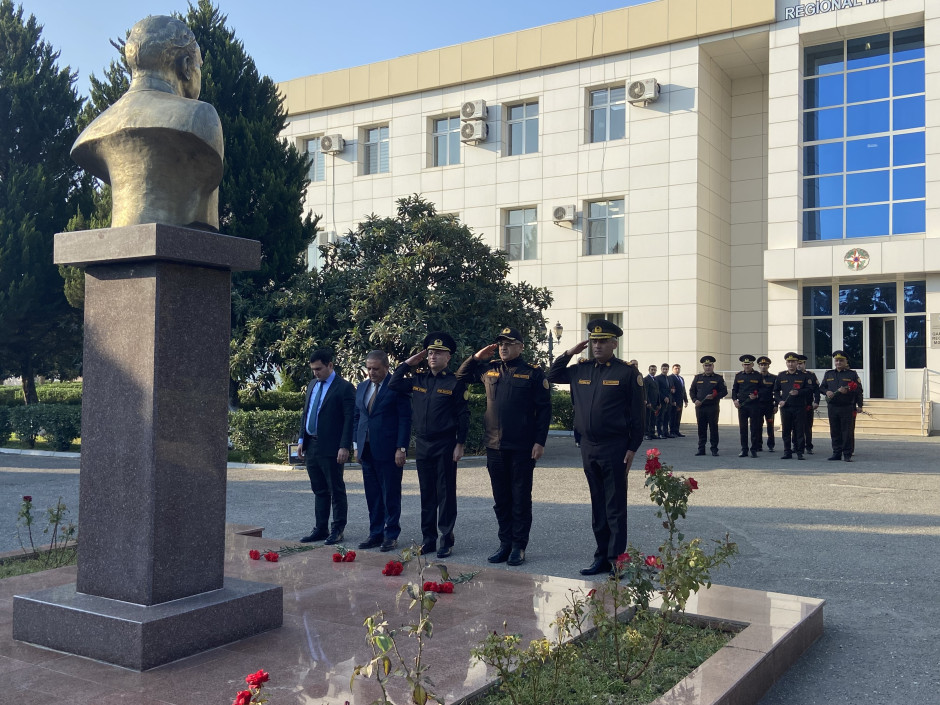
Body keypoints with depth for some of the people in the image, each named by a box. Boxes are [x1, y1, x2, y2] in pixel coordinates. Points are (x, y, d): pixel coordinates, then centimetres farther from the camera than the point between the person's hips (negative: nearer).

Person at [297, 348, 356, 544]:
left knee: (336, 491, 3)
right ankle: (320, 528, 21)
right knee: (319, 490, 14)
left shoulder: (344, 388, -9)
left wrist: (345, 447, -18)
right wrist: (302, 440, 12)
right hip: (311, 446, 7)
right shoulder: (312, 385, 14)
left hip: (331, 448, -7)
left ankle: (337, 530, 11)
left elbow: (349, 419, -13)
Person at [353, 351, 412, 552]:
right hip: (367, 450, 6)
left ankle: (391, 535, 11)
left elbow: (405, 419, -9)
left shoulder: (397, 387, -7)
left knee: (391, 496, 2)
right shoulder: (362, 387, 13)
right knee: (372, 496, 10)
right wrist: (358, 445, 12)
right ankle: (376, 533, 19)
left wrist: (401, 448, -14)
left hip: (388, 451, -6)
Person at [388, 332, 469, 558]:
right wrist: (408, 363, 6)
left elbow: (463, 416, -6)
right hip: (422, 444, 5)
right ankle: (428, 539, 18)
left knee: (446, 493, 1)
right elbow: (393, 384, 9)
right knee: (427, 493, 11)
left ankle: (447, 539, 9)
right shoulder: (417, 378, 9)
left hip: (445, 445, -5)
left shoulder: (455, 382, -5)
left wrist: (460, 444, -11)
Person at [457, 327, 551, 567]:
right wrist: (476, 357, 8)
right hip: (494, 447, 5)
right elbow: (462, 375, 25)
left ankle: (519, 546, 11)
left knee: (521, 499, 3)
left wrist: (539, 441, -11)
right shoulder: (489, 369, 10)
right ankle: (505, 543, 21)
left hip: (522, 448, -4)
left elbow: (544, 409, -4)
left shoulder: (533, 373, -3)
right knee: (501, 499, 11)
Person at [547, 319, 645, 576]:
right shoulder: (581, 370, 8)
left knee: (615, 507, 1)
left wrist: (632, 448, -9)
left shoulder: (628, 372, -6)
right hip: (588, 447, 5)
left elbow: (638, 413, -6)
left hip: (614, 449, -5)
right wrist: (569, 353, 8)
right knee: (597, 506, 12)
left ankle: (616, 559, 9)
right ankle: (601, 557, 20)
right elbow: (552, 376, 22)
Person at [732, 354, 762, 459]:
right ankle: (744, 450, 9)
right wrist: (735, 400, -1)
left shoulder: (758, 376, 3)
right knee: (742, 428, 3)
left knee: (754, 428, -1)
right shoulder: (738, 376, 10)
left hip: (754, 406, -2)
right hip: (742, 405, 2)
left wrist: (756, 396, -14)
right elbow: (734, 389, 14)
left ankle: (754, 450, 6)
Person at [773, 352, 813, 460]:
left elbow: (809, 389, 1)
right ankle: (787, 452, 12)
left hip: (799, 408, -2)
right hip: (785, 407, 2)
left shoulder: (804, 376, 5)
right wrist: (779, 401, -2)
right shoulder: (781, 376, 11)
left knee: (799, 430, -1)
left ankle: (800, 452, 5)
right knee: (786, 430, 4)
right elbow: (776, 391, 14)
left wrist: (798, 392, -15)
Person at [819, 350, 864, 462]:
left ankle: (847, 455, 2)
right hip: (832, 407, 3)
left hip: (848, 408, -3)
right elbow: (821, 387, 15)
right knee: (835, 432, 6)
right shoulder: (828, 374, 15)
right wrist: (827, 392, -5)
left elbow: (859, 390, 1)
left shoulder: (852, 374, 6)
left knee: (847, 432, -3)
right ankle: (836, 453, 13)